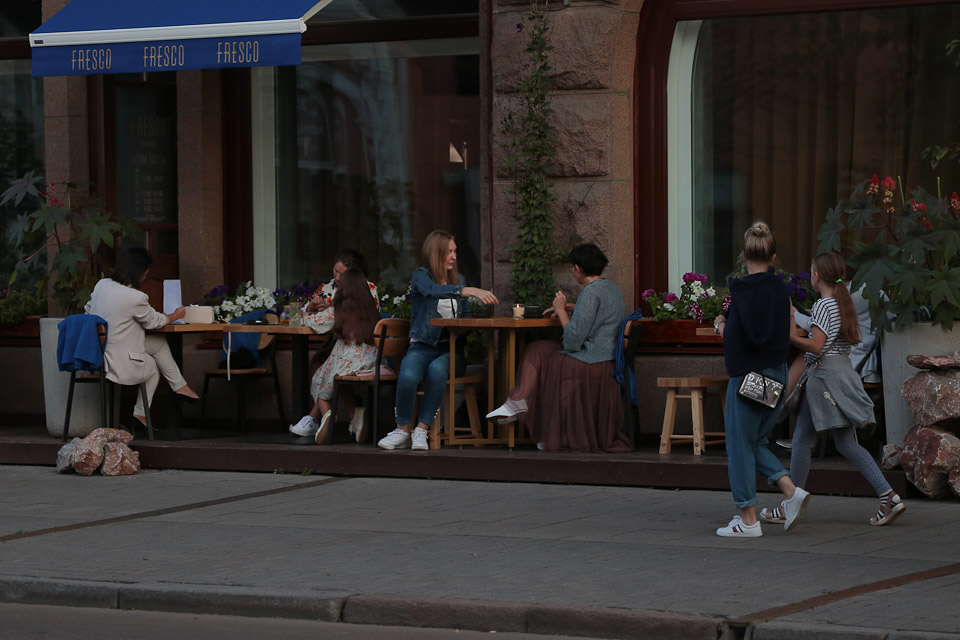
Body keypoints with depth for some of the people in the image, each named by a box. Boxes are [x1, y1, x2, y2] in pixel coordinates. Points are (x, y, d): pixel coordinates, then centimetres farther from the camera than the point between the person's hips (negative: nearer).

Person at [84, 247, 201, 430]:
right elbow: (153, 321, -3)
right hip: (120, 366, -7)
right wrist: (175, 316, 18)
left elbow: (88, 310, 14)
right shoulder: (136, 298, -23)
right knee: (154, 366, 25)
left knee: (159, 343, 22)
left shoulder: (102, 285, -3)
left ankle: (179, 386, 35)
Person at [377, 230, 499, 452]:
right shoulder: (421, 275, 0)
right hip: (423, 347, -3)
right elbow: (432, 290, -25)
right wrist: (472, 291, -35)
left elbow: (466, 316, 25)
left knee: (437, 370, -35)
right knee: (408, 376, -35)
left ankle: (422, 430, -26)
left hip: (451, 349, 3)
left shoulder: (458, 279, 17)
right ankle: (403, 430, -13)